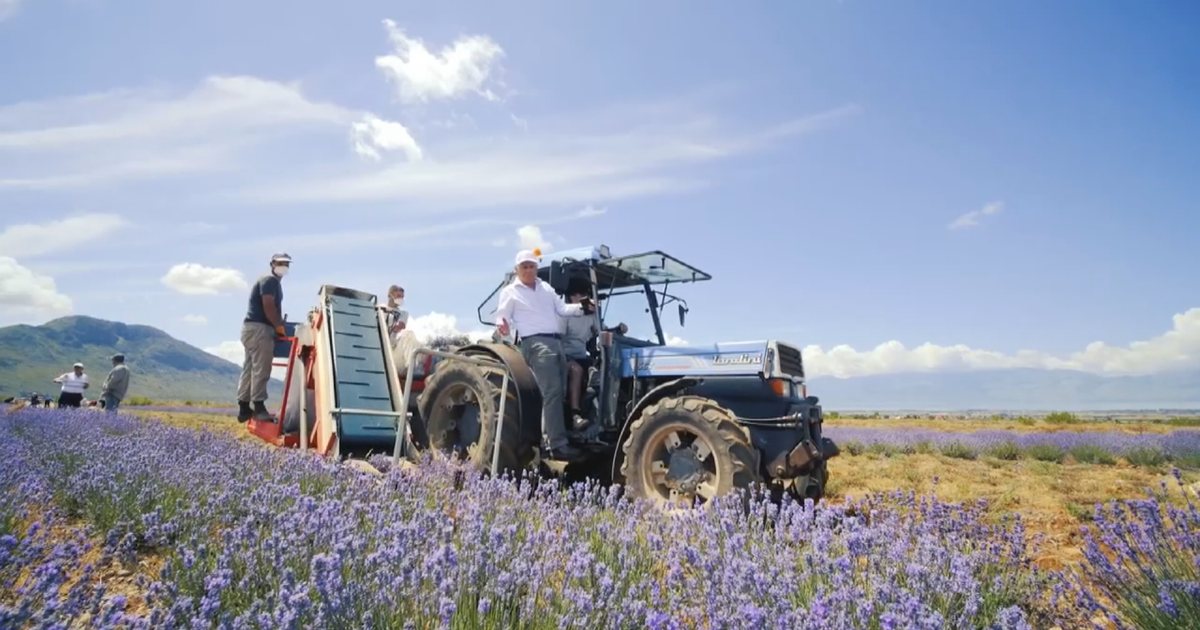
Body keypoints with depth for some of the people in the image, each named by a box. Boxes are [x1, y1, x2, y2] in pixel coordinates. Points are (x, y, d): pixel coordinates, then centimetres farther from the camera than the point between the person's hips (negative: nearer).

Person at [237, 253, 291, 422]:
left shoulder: (274, 283, 24)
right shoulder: (270, 281, -8)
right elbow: (268, 306, -18)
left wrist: (278, 325, 11)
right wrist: (279, 326, -13)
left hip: (252, 328, 11)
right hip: (259, 328, -11)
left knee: (250, 368, 10)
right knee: (261, 369, -11)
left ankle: (244, 408, 13)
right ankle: (259, 407, -11)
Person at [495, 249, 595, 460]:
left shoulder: (546, 288, 23)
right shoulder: (510, 292, 7)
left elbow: (562, 309, 21)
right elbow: (502, 317, 3)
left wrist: (582, 307, 4)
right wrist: (503, 327, -20)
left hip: (556, 342, 7)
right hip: (535, 343, -7)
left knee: (554, 393, 6)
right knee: (552, 392, -17)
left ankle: (549, 442, 14)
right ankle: (558, 445, -18)